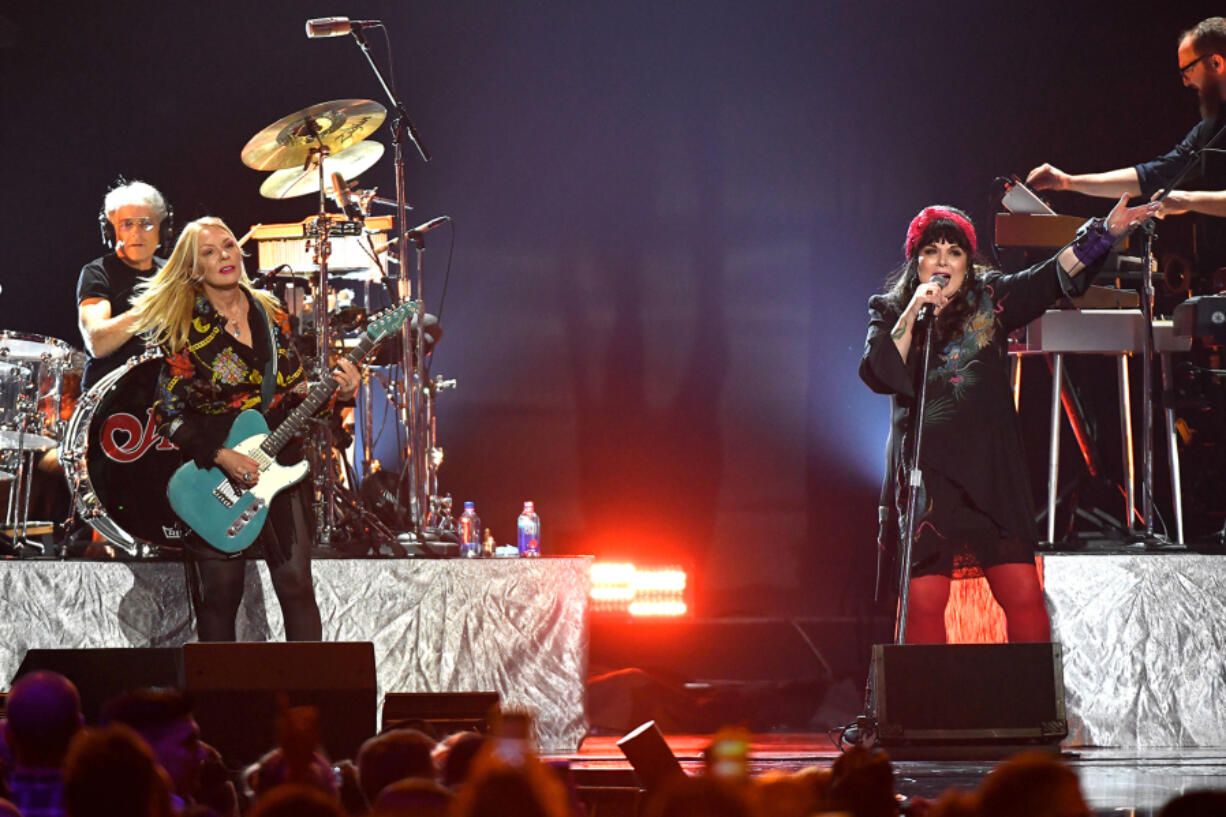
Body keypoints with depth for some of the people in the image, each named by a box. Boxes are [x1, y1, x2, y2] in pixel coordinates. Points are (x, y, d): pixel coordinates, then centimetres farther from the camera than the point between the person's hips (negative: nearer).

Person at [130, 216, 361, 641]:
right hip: (213, 476, -3)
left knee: (296, 583, -3)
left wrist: (338, 392, -8)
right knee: (219, 593, 1)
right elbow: (169, 414, -7)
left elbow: (296, 392, 12)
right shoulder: (183, 327, -6)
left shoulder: (269, 315, 7)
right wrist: (221, 457, -18)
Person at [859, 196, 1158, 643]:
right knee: (923, 601, -7)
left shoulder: (992, 298, 11)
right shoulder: (889, 312, 11)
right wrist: (912, 314, -10)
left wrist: (1103, 234, -14)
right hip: (926, 474, -1)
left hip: (992, 468, 1)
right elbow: (879, 374, -4)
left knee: (1023, 596, -7)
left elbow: (1052, 276, -1)